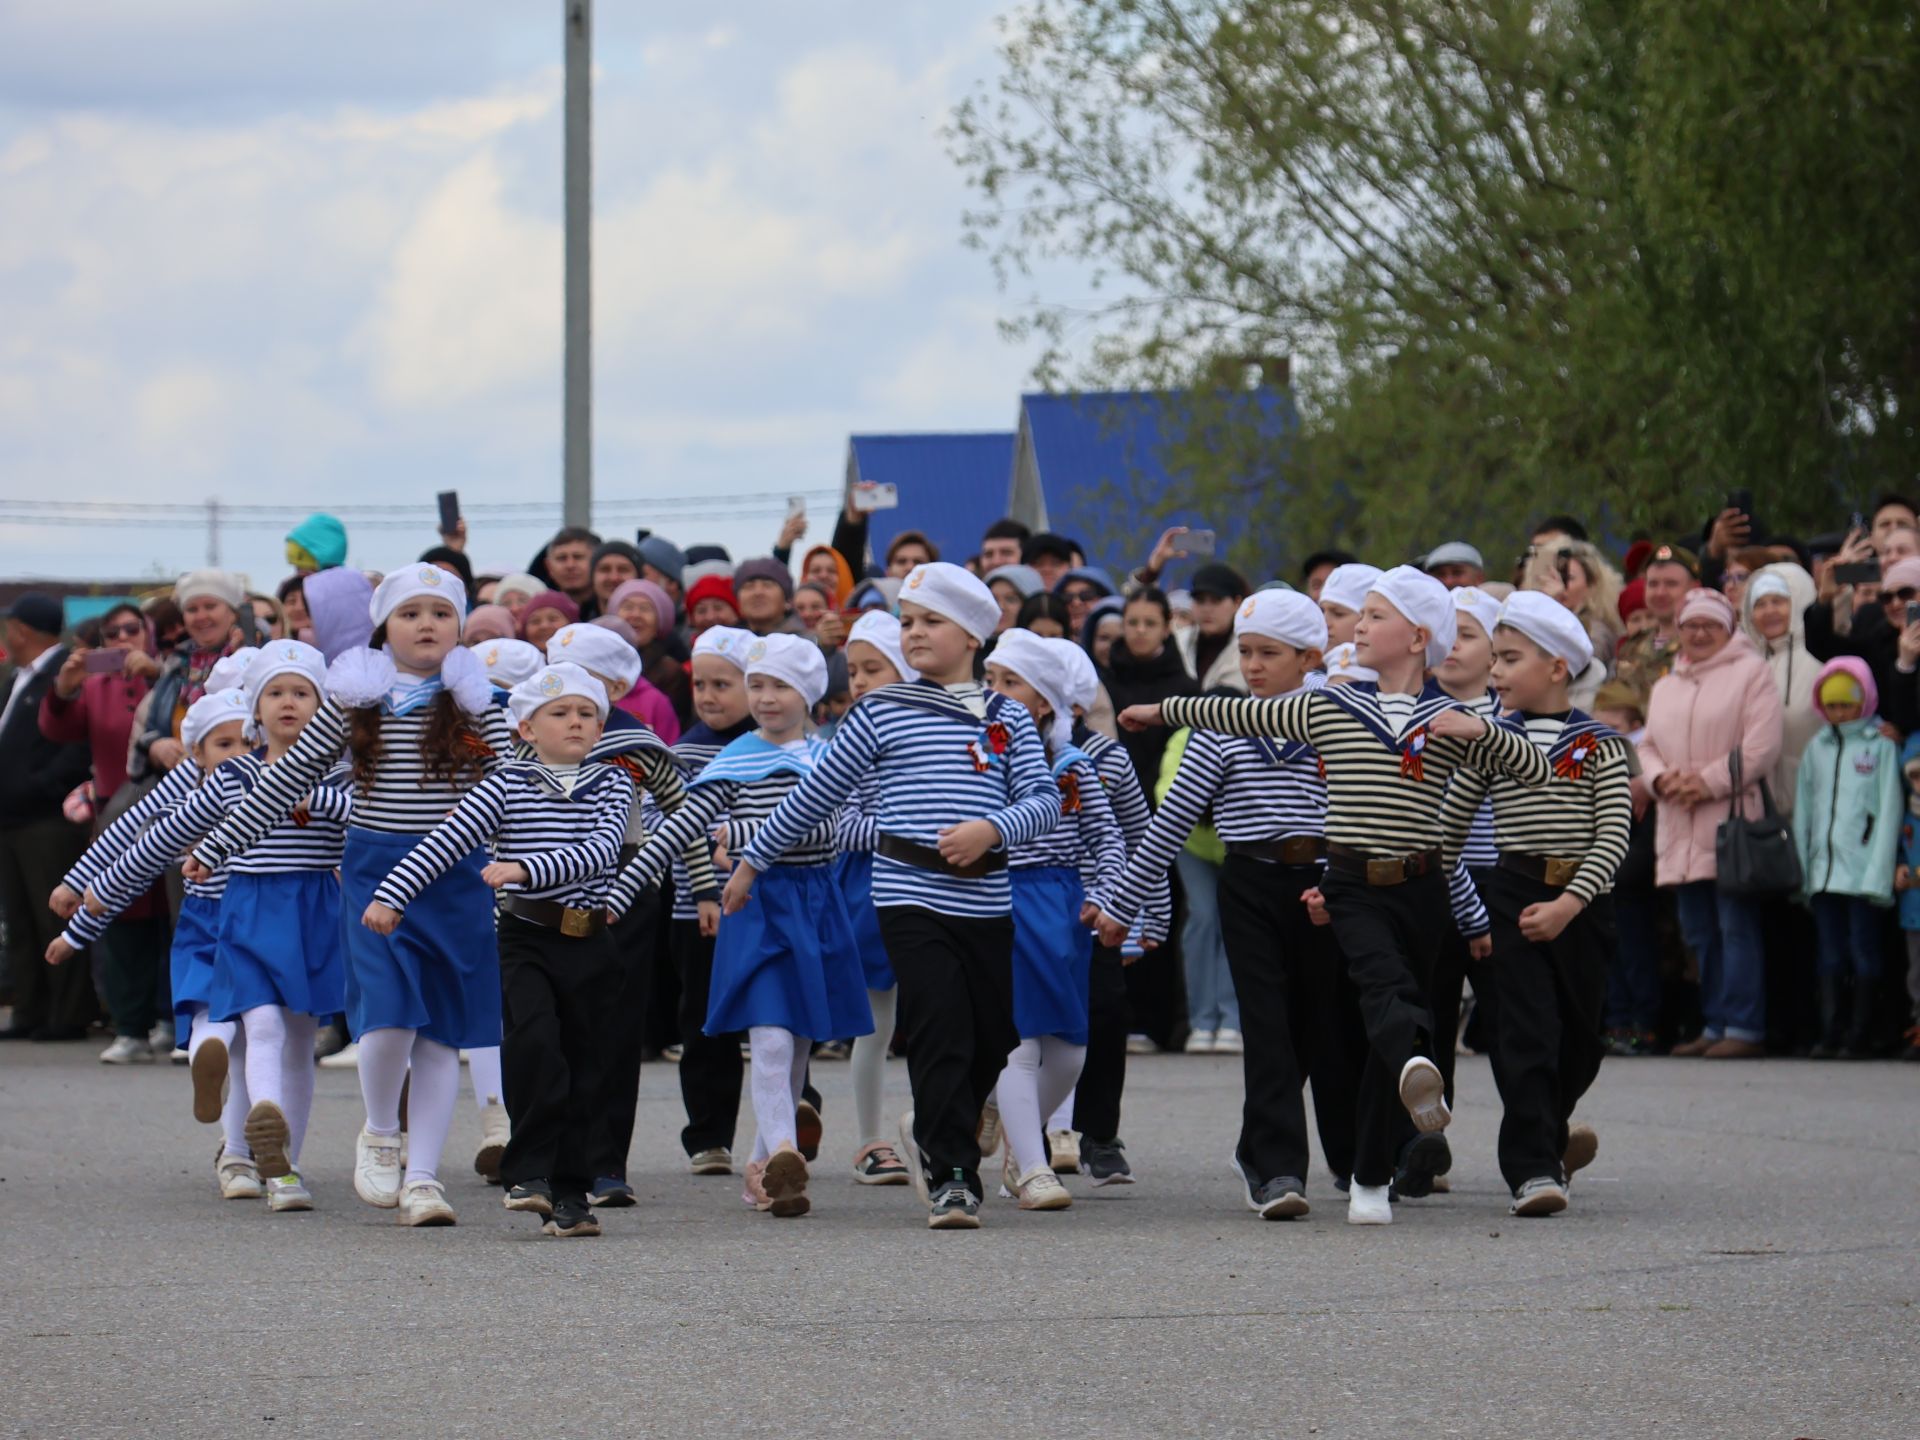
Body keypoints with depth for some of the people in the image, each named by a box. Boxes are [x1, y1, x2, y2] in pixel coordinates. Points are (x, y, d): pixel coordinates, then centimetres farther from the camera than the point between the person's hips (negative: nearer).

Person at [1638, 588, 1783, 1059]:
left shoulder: (1750, 673, 0)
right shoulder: (1666, 687, 22)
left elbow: (1762, 747, -9)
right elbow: (1649, 745, 19)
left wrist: (1709, 781, -14)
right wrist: (1660, 778, -4)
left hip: (1731, 818, -7)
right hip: (1681, 828, 7)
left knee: (1736, 927, -10)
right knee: (1699, 932, 8)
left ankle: (1743, 1027, -11)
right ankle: (1716, 1024, 14)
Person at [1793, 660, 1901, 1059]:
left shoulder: (1881, 746, 0)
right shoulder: (1816, 748, 14)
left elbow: (1889, 811, -4)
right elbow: (1803, 810, 16)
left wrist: (1880, 872, -11)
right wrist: (1801, 868, 9)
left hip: (1863, 872, -5)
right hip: (1823, 872, 5)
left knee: (1863, 953, -3)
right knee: (1830, 956, 4)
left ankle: (1860, 1037, 0)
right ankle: (1831, 1035, 5)